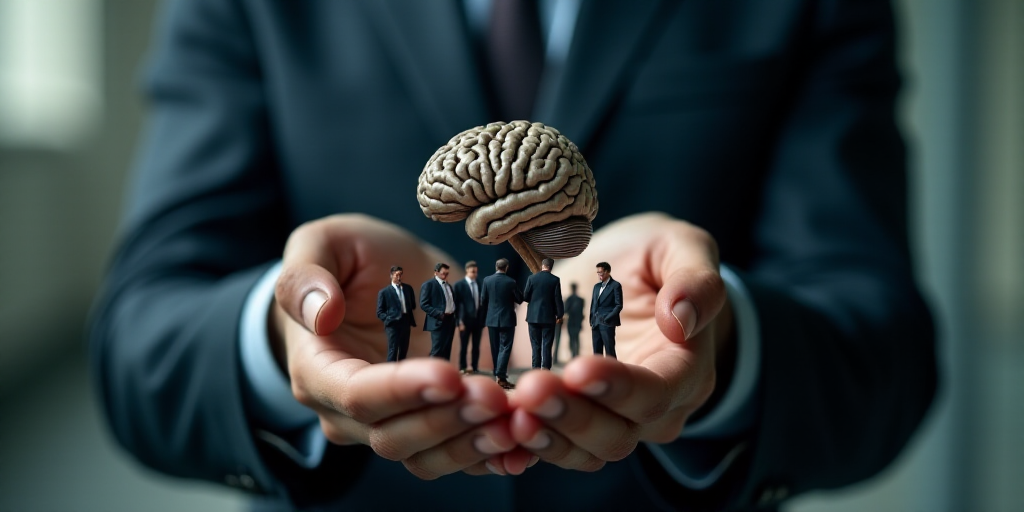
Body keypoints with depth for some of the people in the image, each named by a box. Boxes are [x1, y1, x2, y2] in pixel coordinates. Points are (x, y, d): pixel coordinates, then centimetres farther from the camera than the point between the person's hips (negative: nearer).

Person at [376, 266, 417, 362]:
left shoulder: (408, 288, 11)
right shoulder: (384, 292, 0)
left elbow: (413, 305, 18)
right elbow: (380, 312, 0)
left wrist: (412, 321, 10)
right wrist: (388, 319, -11)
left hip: (406, 323, 5)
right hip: (393, 324, -5)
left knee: (404, 350, 12)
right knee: (393, 351, -7)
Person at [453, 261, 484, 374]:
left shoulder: (480, 285, 9)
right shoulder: (460, 285, -3)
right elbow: (457, 304, -6)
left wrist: (483, 319, 5)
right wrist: (460, 321, -12)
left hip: (478, 320, 4)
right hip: (466, 320, -4)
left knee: (476, 347, 8)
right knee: (464, 346, 2)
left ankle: (475, 367, 15)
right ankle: (463, 368, 9)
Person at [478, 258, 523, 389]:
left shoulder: (487, 280, -3)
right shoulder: (510, 282, -12)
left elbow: (483, 300, 3)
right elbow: (520, 299, -4)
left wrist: (483, 317, 13)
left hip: (491, 319, 4)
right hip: (507, 319, -4)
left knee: (495, 348, 13)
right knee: (505, 348, -3)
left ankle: (497, 375, 20)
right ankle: (501, 376, -14)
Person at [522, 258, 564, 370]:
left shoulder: (532, 278, -2)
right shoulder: (555, 280, -5)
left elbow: (525, 297, 0)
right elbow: (558, 298, -6)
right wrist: (559, 315, 3)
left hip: (533, 316, 1)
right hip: (549, 317, -1)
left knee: (535, 344, 7)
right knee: (547, 344, 2)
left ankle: (536, 368, 4)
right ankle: (546, 368, -4)